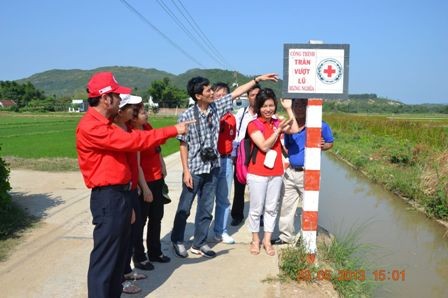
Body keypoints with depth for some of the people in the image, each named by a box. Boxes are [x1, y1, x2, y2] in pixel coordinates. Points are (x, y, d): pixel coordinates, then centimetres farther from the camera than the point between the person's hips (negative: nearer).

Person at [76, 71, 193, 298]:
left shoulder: (105, 124, 15)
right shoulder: (90, 126, -18)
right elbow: (132, 140, -21)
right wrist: (173, 130, -16)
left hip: (120, 194, 10)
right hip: (107, 198, -10)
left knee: (119, 254, 19)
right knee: (104, 258, -2)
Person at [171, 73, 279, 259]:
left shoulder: (216, 107, -1)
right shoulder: (187, 116, -13)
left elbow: (237, 92, 6)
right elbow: (183, 145, -10)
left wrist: (258, 79, 6)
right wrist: (186, 171, -13)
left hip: (212, 167, 5)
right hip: (194, 169, -5)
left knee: (206, 208, 12)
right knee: (184, 208, 9)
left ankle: (199, 243, 26)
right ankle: (177, 240, 28)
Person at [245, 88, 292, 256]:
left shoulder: (277, 123, 9)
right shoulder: (253, 125, -7)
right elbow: (264, 146, -15)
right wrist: (278, 130, -16)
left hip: (276, 173, 5)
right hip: (257, 174, -4)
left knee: (272, 208, 11)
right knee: (256, 209, 6)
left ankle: (267, 240, 23)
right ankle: (255, 240, 23)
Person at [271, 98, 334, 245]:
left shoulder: (320, 125, -5)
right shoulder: (289, 125, 8)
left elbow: (330, 143, 6)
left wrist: (323, 146, -15)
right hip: (290, 172, 5)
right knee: (286, 206, 13)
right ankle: (286, 236, 29)